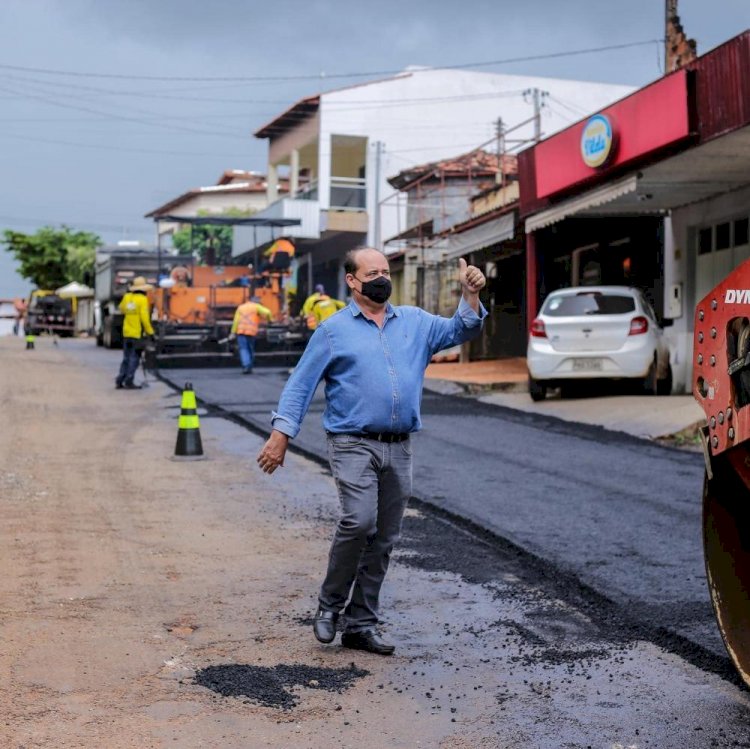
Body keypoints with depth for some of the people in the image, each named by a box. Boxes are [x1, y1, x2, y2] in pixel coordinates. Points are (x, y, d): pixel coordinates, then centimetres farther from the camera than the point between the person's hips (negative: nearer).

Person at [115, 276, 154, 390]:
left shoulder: (127, 297, 5)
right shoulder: (142, 299, -12)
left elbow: (122, 309, 24)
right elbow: (144, 317, -17)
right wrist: (150, 331, -12)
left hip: (126, 333, 6)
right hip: (138, 334, -6)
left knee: (126, 358, 14)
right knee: (134, 359, 0)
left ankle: (119, 381, 11)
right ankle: (129, 382, -2)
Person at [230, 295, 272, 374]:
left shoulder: (241, 307, 20)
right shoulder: (256, 307, 10)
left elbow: (236, 320, 10)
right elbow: (267, 312, -6)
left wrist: (233, 332, 6)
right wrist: (269, 320, 14)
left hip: (241, 330, 2)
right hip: (251, 331, -2)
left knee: (243, 349, -4)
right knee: (251, 350, 12)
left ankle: (246, 366, -21)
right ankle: (249, 368, 13)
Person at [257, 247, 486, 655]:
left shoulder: (415, 322, 14)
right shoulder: (334, 330, 3)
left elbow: (460, 330, 9)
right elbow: (300, 384, 2)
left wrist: (470, 295, -9)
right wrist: (281, 434, -6)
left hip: (399, 448, 5)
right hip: (353, 444, -4)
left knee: (384, 539, 7)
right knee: (359, 521, -22)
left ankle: (361, 624, 17)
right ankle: (329, 604, 0)